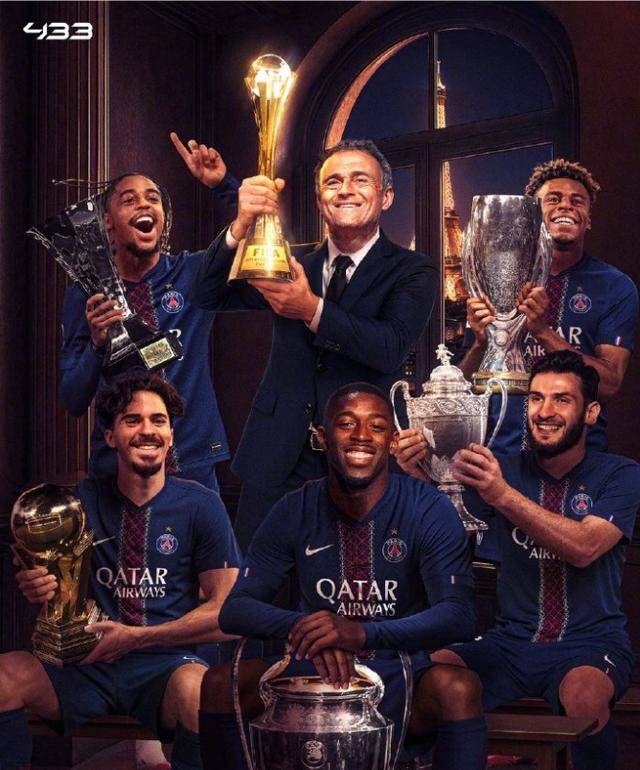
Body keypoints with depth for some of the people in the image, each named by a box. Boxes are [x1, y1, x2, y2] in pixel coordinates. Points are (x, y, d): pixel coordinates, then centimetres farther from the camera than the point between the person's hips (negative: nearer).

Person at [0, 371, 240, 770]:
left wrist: (137, 637, -12)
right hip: (90, 665, 2)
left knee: (194, 686, -36)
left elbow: (226, 610, -2)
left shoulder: (200, 505, 1)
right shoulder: (85, 500, 9)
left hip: (166, 664, -2)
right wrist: (36, 584, -16)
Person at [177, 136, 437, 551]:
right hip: (279, 461, 3)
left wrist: (314, 311, -29)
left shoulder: (411, 271, 1)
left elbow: (391, 348, -15)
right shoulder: (291, 266, 11)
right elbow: (208, 296, 0)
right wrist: (242, 225, -17)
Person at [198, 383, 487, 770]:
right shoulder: (296, 512, 1)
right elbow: (235, 609, -4)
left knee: (459, 688, -34)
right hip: (313, 679, 3)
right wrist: (304, 627, -27)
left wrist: (363, 633, -36)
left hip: (402, 679, -2)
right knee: (221, 682, -21)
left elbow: (459, 616, -19)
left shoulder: (429, 511, -7)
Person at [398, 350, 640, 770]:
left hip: (591, 644, -2)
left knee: (584, 694, -36)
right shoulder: (509, 470, 9)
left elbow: (584, 548, -19)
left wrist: (503, 495, -30)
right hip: (513, 641, 3)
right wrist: (417, 472, -27)